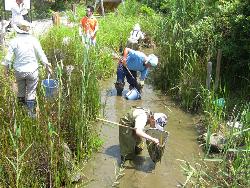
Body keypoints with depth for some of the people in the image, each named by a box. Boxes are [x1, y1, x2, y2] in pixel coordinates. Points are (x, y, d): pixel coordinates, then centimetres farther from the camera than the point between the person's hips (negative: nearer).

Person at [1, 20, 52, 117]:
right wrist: (47, 65, 10)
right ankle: (31, 112, 11)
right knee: (31, 93, 7)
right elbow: (41, 54, -3)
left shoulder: (14, 41, -8)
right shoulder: (33, 40, -9)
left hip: (19, 71, 1)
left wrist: (6, 68, 12)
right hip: (32, 70, -1)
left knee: (21, 91, 19)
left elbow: (8, 57, -4)